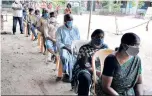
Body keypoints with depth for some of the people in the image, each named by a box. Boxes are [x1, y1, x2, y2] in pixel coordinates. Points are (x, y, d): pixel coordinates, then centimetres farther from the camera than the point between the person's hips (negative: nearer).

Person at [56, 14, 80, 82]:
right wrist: (67, 48, -20)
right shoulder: (60, 29, 2)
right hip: (64, 48, -3)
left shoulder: (76, 29, 13)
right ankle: (66, 73, -17)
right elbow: (58, 42, -6)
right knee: (64, 56, -37)